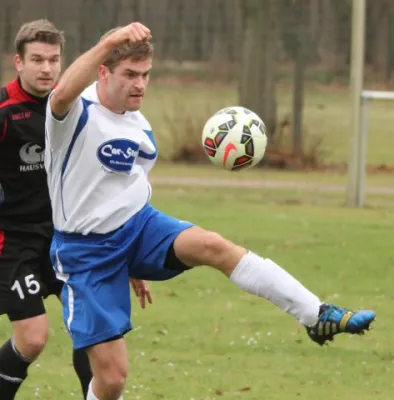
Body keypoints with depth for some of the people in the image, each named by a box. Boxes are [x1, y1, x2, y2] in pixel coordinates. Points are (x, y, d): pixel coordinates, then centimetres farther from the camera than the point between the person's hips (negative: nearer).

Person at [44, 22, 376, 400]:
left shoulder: (140, 128, 7)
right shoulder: (77, 112, -15)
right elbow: (62, 93, -42)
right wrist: (109, 42, -53)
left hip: (139, 226, 5)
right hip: (87, 251, -5)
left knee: (213, 246, -25)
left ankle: (319, 316, -30)